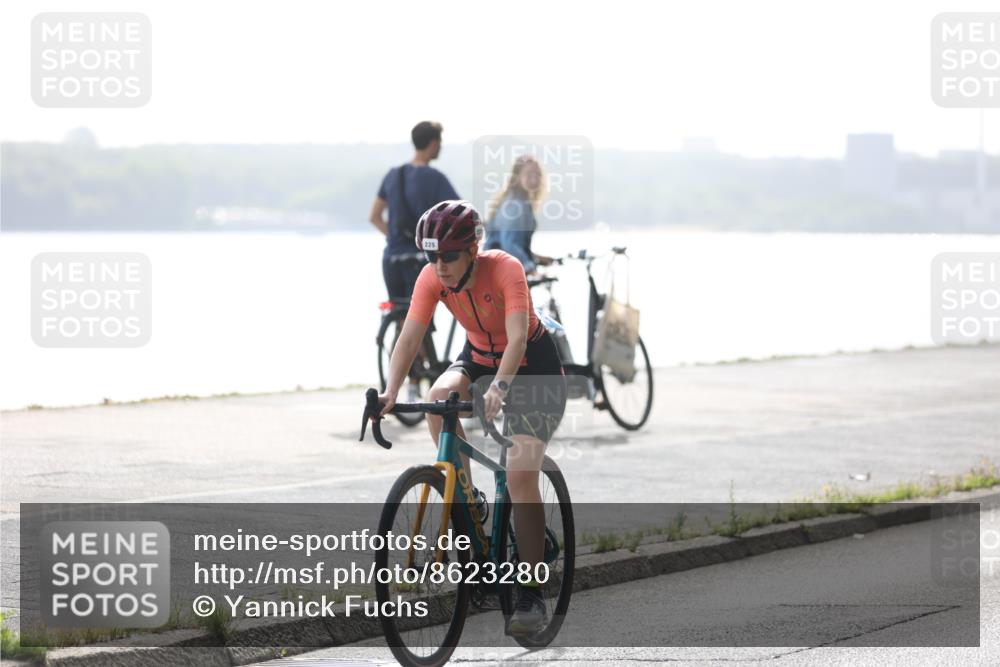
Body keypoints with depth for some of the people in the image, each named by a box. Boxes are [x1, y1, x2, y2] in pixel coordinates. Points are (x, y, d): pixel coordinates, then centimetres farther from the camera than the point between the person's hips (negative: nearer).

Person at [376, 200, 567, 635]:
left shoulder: (505, 269, -31)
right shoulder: (432, 278, -18)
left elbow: (517, 339, -40)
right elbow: (410, 338, -24)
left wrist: (498, 390, -56)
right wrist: (390, 393, -39)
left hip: (532, 365, -5)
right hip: (478, 357, 5)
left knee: (520, 476, -17)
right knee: (440, 397, -30)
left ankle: (532, 595, -11)